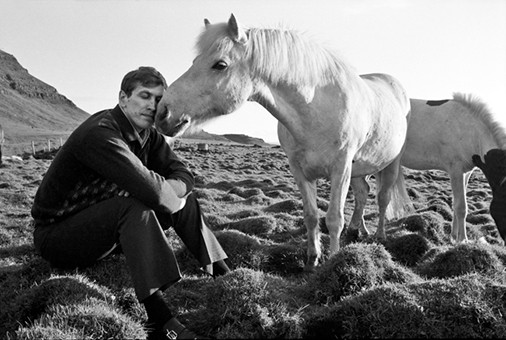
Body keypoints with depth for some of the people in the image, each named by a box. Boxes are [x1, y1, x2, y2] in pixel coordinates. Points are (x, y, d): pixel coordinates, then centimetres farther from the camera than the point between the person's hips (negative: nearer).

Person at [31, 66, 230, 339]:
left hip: (107, 223, 9)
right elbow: (150, 188, -38)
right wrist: (169, 197, -17)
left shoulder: (148, 134, 1)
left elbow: (183, 176, -4)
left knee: (183, 197, 2)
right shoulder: (99, 133, -27)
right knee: (132, 204, -35)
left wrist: (166, 190, -25)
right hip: (57, 233, -9)